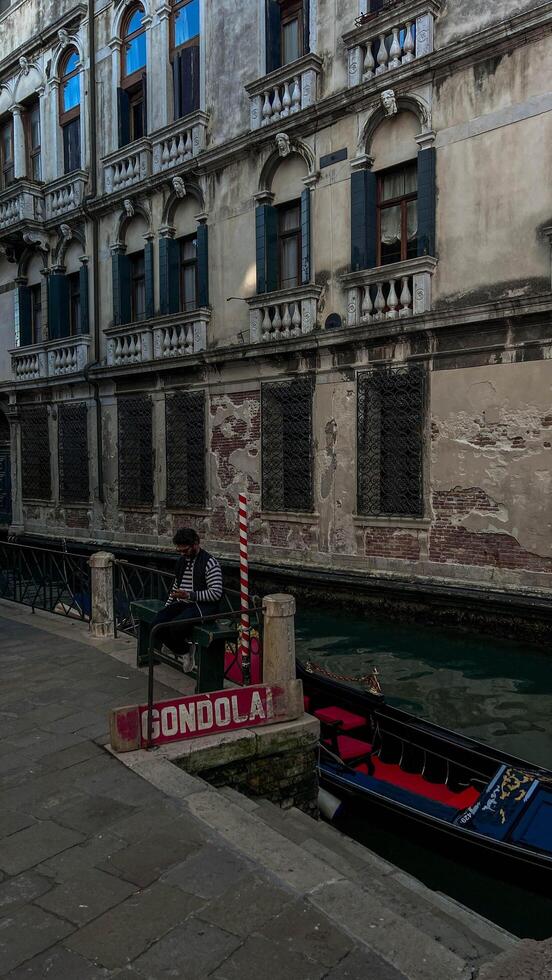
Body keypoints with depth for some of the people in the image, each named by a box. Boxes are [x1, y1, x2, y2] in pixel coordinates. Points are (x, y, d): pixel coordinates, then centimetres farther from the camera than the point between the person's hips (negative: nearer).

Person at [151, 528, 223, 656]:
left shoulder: (210, 563, -11)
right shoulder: (182, 560, 14)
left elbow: (216, 593, -17)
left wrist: (189, 595, -22)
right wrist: (167, 606, 14)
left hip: (203, 606, -8)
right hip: (181, 604, 8)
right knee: (156, 624, -15)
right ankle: (182, 654, 2)